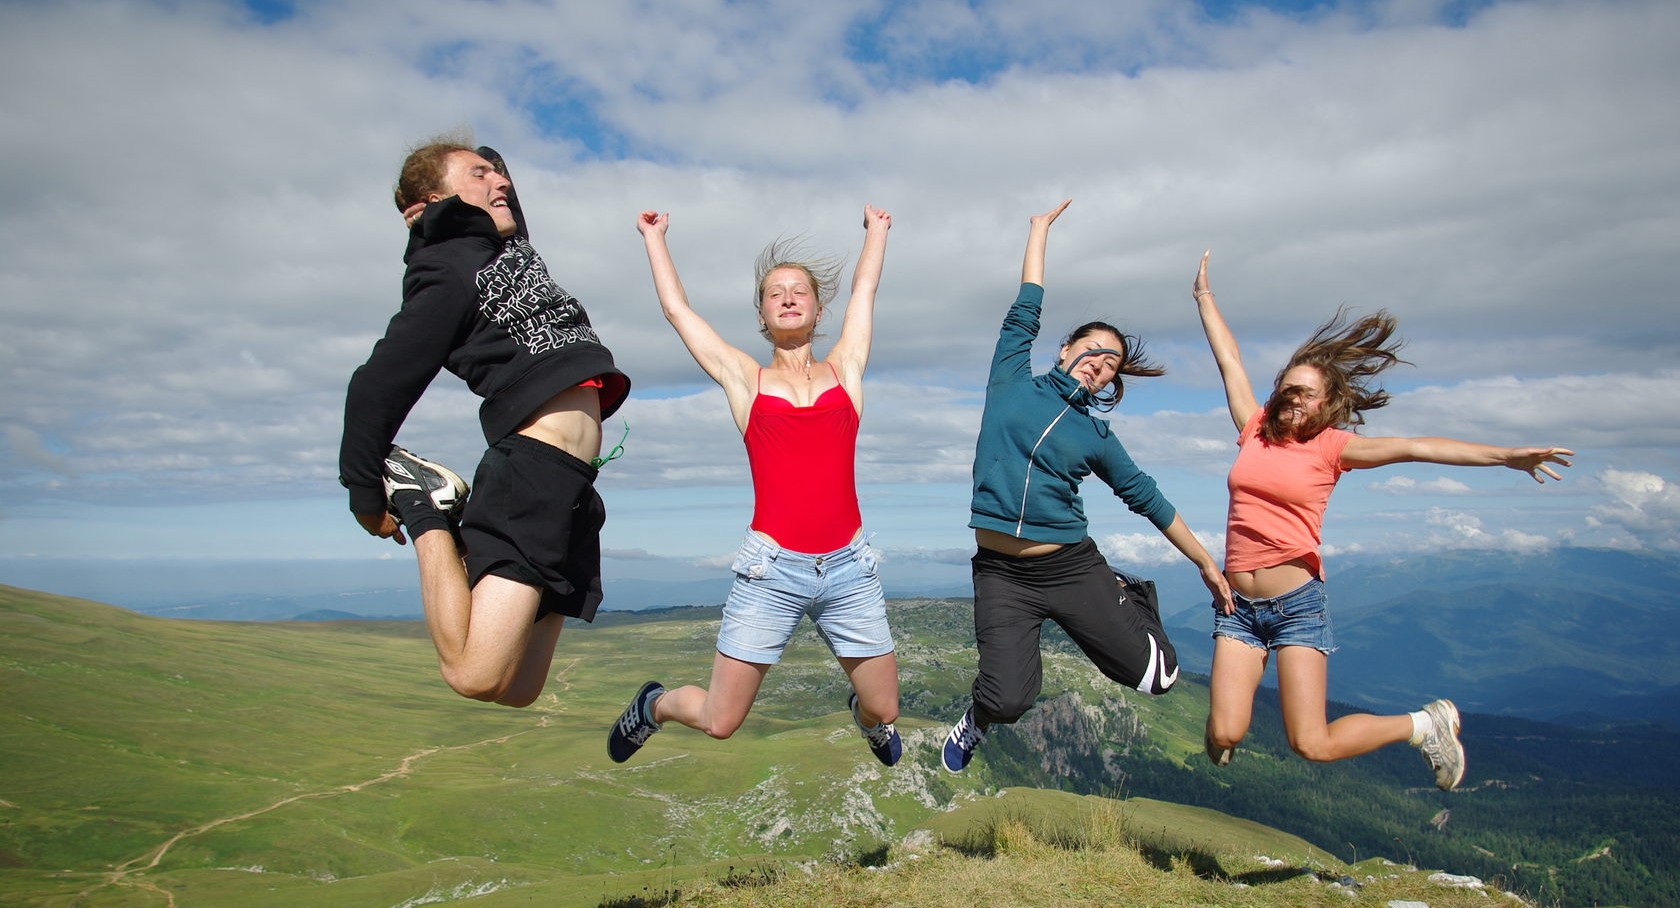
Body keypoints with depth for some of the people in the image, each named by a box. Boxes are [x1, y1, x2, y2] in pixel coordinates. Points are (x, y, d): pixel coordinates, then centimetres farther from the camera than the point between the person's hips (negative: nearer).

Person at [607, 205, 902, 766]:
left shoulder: (844, 369, 11)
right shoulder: (745, 380, 8)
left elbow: (864, 290, 24)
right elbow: (676, 308, 15)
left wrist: (876, 229, 39)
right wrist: (654, 236, 27)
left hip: (847, 569, 2)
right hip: (772, 571, -2)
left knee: (883, 709, 12)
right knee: (718, 722, 3)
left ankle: (865, 718, 50)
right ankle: (655, 704, 37)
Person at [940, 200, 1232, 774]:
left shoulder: (1095, 437, 7)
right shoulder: (1013, 382, 4)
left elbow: (1147, 498, 14)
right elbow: (1025, 310, 5)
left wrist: (1205, 564, 18)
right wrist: (1040, 229, 15)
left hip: (1071, 568, 2)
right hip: (1001, 574, -2)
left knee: (1158, 676, 1)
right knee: (1008, 701, -16)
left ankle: (1126, 599, 35)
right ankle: (979, 717, 24)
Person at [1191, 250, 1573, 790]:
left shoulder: (1332, 447, -1)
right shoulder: (1255, 431, 7)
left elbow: (1412, 448, -14)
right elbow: (1228, 360, 14)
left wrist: (1506, 456, -24)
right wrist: (1204, 296, 25)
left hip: (1297, 603, -3)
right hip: (1238, 605, 3)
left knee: (1313, 745, -4)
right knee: (1224, 734, -8)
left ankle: (1426, 724, 21)